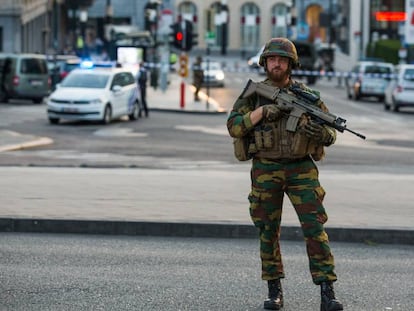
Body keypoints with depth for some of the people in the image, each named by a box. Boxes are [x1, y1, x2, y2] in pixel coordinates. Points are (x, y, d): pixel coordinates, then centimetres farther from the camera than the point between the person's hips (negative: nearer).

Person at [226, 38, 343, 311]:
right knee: (268, 232, 4)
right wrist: (263, 111, -16)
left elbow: (331, 134, 5)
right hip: (266, 172, 1)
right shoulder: (253, 94, 5)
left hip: (302, 170, -1)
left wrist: (320, 132, -19)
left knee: (315, 228, -9)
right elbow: (234, 127, -5)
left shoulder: (307, 95, 4)